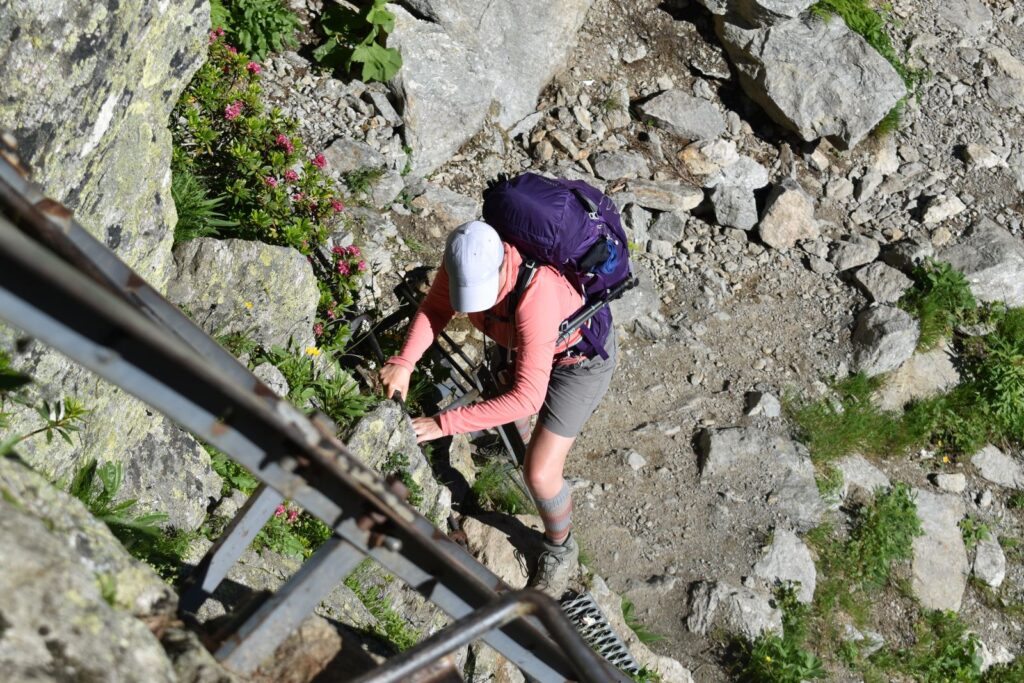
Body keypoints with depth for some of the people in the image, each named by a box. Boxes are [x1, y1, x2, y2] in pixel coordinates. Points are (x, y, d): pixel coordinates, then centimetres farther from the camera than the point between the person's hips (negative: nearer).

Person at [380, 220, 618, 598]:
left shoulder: (533, 297, -47)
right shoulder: (466, 259, -28)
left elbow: (528, 397, -46)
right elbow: (434, 310, -11)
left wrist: (444, 424, -46)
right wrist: (404, 362, -29)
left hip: (580, 357, -6)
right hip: (530, 341, 7)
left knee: (539, 473, -9)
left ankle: (560, 552, 21)